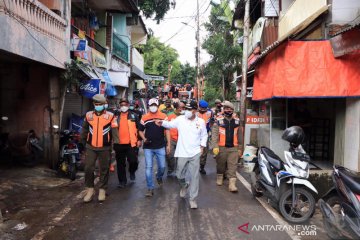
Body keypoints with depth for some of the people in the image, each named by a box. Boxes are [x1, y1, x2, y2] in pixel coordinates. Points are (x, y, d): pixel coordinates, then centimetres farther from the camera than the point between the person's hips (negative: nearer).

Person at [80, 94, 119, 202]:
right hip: (91, 147, 2)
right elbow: (84, 130, 16)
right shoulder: (88, 115, 6)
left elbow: (114, 131, -6)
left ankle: (102, 190, 22)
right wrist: (83, 142, 21)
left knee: (104, 169, 8)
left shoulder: (110, 116, -4)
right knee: (88, 168, 2)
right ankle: (90, 189, 19)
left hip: (105, 148, -2)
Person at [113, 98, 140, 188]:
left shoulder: (133, 116, 4)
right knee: (120, 164, 6)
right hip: (119, 144, 2)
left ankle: (132, 172, 26)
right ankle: (122, 181, 18)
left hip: (131, 143, -2)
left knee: (133, 161, -7)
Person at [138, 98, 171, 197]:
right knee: (148, 167, -1)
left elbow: (167, 130, 3)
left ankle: (159, 177, 42)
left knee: (162, 166, 9)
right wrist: (144, 139, -10)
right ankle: (150, 188, 8)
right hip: (148, 147, 0)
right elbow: (140, 131, 10)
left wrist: (168, 144, -1)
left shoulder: (163, 117, -1)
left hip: (160, 147, 0)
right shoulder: (144, 118, 1)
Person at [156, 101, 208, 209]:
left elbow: (204, 135, 11)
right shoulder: (180, 119, -2)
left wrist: (202, 146, 1)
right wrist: (162, 122, -22)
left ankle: (193, 199, 16)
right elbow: (170, 124, -3)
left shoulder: (201, 121, 1)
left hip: (195, 153, 0)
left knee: (194, 176, 3)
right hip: (182, 153, 0)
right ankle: (184, 185, 45)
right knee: (179, 175, 10)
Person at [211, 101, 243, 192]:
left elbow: (240, 136, 13)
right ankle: (219, 177, 36)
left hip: (233, 148, 1)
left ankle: (232, 184, -2)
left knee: (233, 166, -4)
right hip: (222, 147, -1)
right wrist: (215, 146, -16)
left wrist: (240, 148, 12)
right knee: (220, 164, 13)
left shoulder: (237, 121, 9)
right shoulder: (218, 121, -1)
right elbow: (214, 134, -6)